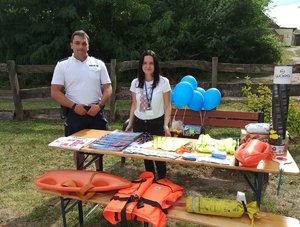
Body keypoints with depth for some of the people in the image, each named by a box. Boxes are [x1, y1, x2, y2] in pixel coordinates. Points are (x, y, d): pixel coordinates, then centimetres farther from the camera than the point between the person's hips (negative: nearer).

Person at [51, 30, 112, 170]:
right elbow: (55, 92, -3)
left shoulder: (98, 64, 4)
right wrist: (74, 106, -14)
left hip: (96, 112, 2)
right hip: (74, 113, -1)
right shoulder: (62, 65, 0)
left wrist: (99, 105, -13)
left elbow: (108, 88, 3)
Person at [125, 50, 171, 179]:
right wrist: (130, 124, 10)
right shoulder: (135, 83, 1)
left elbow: (167, 106, -5)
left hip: (157, 123, -3)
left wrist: (166, 125, -13)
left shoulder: (163, 82, -8)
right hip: (139, 123, 3)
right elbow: (134, 105, 11)